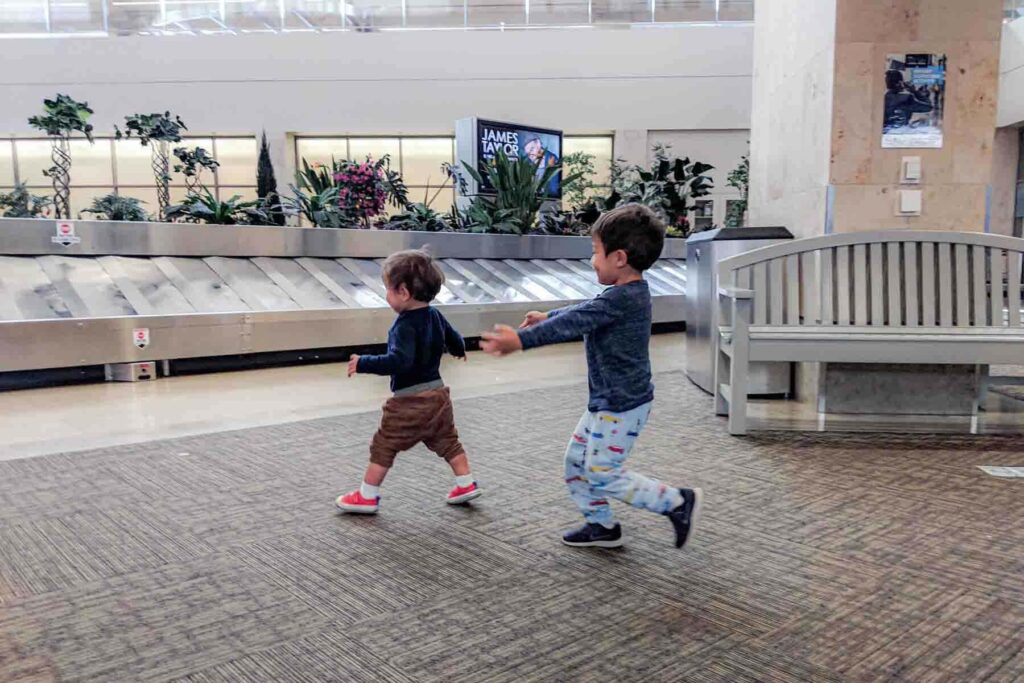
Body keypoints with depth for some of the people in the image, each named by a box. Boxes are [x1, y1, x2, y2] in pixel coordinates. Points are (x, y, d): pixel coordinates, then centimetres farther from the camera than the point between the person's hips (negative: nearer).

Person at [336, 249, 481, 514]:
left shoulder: (405, 326, -21)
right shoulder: (435, 315, 4)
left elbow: (399, 361, -34)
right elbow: (455, 339, 20)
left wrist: (364, 364, -30)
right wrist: (459, 350, 42)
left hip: (409, 400, -8)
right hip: (437, 394, 8)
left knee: (383, 447, 5)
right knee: (447, 441, 20)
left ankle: (367, 496, 12)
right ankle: (466, 483, 22)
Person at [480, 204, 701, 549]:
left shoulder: (621, 299, -25)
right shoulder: (630, 293, 7)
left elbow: (573, 324, -27)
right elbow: (584, 312, 20)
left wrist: (521, 339, -25)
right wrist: (547, 316, 27)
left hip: (622, 406, -10)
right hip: (608, 402, 10)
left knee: (602, 475, -1)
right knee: (576, 461, 17)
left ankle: (678, 502, 9)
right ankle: (602, 525, 30)